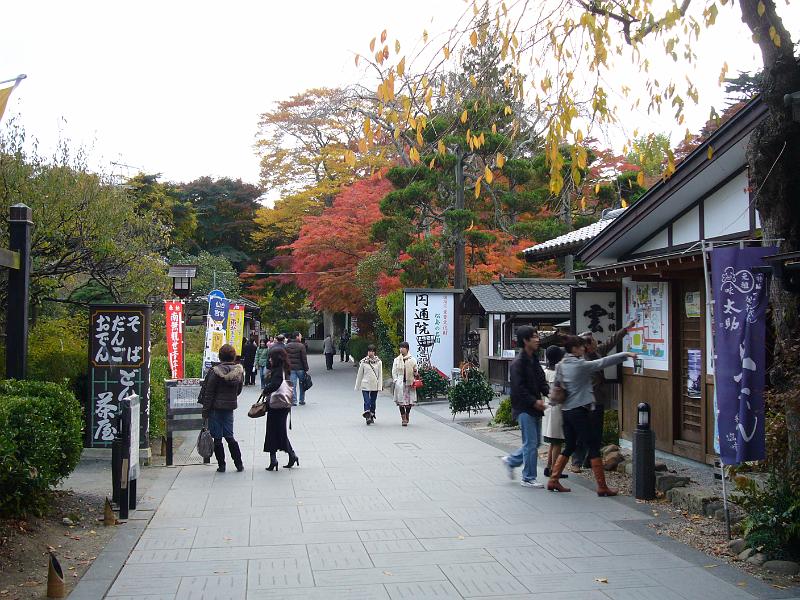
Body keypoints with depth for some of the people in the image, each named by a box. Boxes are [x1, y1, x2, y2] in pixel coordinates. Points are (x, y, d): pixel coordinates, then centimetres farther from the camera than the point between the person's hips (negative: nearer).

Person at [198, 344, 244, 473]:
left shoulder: (215, 371, -15)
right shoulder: (239, 371, -1)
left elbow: (209, 393, -11)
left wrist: (205, 410, -5)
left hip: (216, 407, -4)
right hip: (230, 407, 4)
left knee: (217, 438, 5)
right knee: (229, 436, 13)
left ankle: (221, 465, 8)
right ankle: (239, 464, 12)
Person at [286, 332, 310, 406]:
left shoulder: (287, 346, 5)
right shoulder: (301, 346, -11)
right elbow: (304, 359, -11)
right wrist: (306, 369, -5)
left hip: (291, 368, 3)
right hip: (300, 368, -3)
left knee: (293, 385, 4)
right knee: (302, 385, 12)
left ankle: (294, 401, 1)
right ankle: (302, 400, 17)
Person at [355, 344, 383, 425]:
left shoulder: (378, 362, 2)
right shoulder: (363, 362, 0)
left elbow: (380, 375, 3)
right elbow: (359, 374, 7)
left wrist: (380, 386, -4)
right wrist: (357, 386, 9)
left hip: (375, 385, 1)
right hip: (365, 385, -1)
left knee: (373, 402, 10)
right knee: (367, 402, -11)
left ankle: (372, 417, 22)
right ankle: (368, 417, -13)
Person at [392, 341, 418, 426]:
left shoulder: (412, 359, 6)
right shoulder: (396, 360, 8)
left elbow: (415, 371, 11)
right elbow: (394, 371, 9)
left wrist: (415, 374, -11)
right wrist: (396, 380, -2)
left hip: (409, 383, 0)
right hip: (400, 383, 0)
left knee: (409, 400, 2)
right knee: (401, 401, -4)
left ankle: (407, 415, 25)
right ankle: (404, 419, 0)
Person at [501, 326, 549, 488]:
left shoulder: (534, 360, 13)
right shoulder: (518, 363, -15)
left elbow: (541, 381, 14)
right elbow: (518, 388, -20)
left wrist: (548, 392, -5)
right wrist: (534, 401, -21)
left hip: (534, 408, 9)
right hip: (524, 409, -9)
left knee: (534, 443, 15)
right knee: (531, 444, -3)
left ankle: (511, 460, 32)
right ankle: (528, 478, 8)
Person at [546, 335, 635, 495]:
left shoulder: (562, 365, 8)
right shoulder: (580, 365, -13)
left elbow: (557, 384, 12)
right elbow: (603, 362, -14)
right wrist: (625, 354, -12)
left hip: (566, 410, 8)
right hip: (579, 410, -8)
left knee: (569, 447, 16)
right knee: (593, 446, -3)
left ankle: (553, 480, 16)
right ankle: (602, 487, -2)